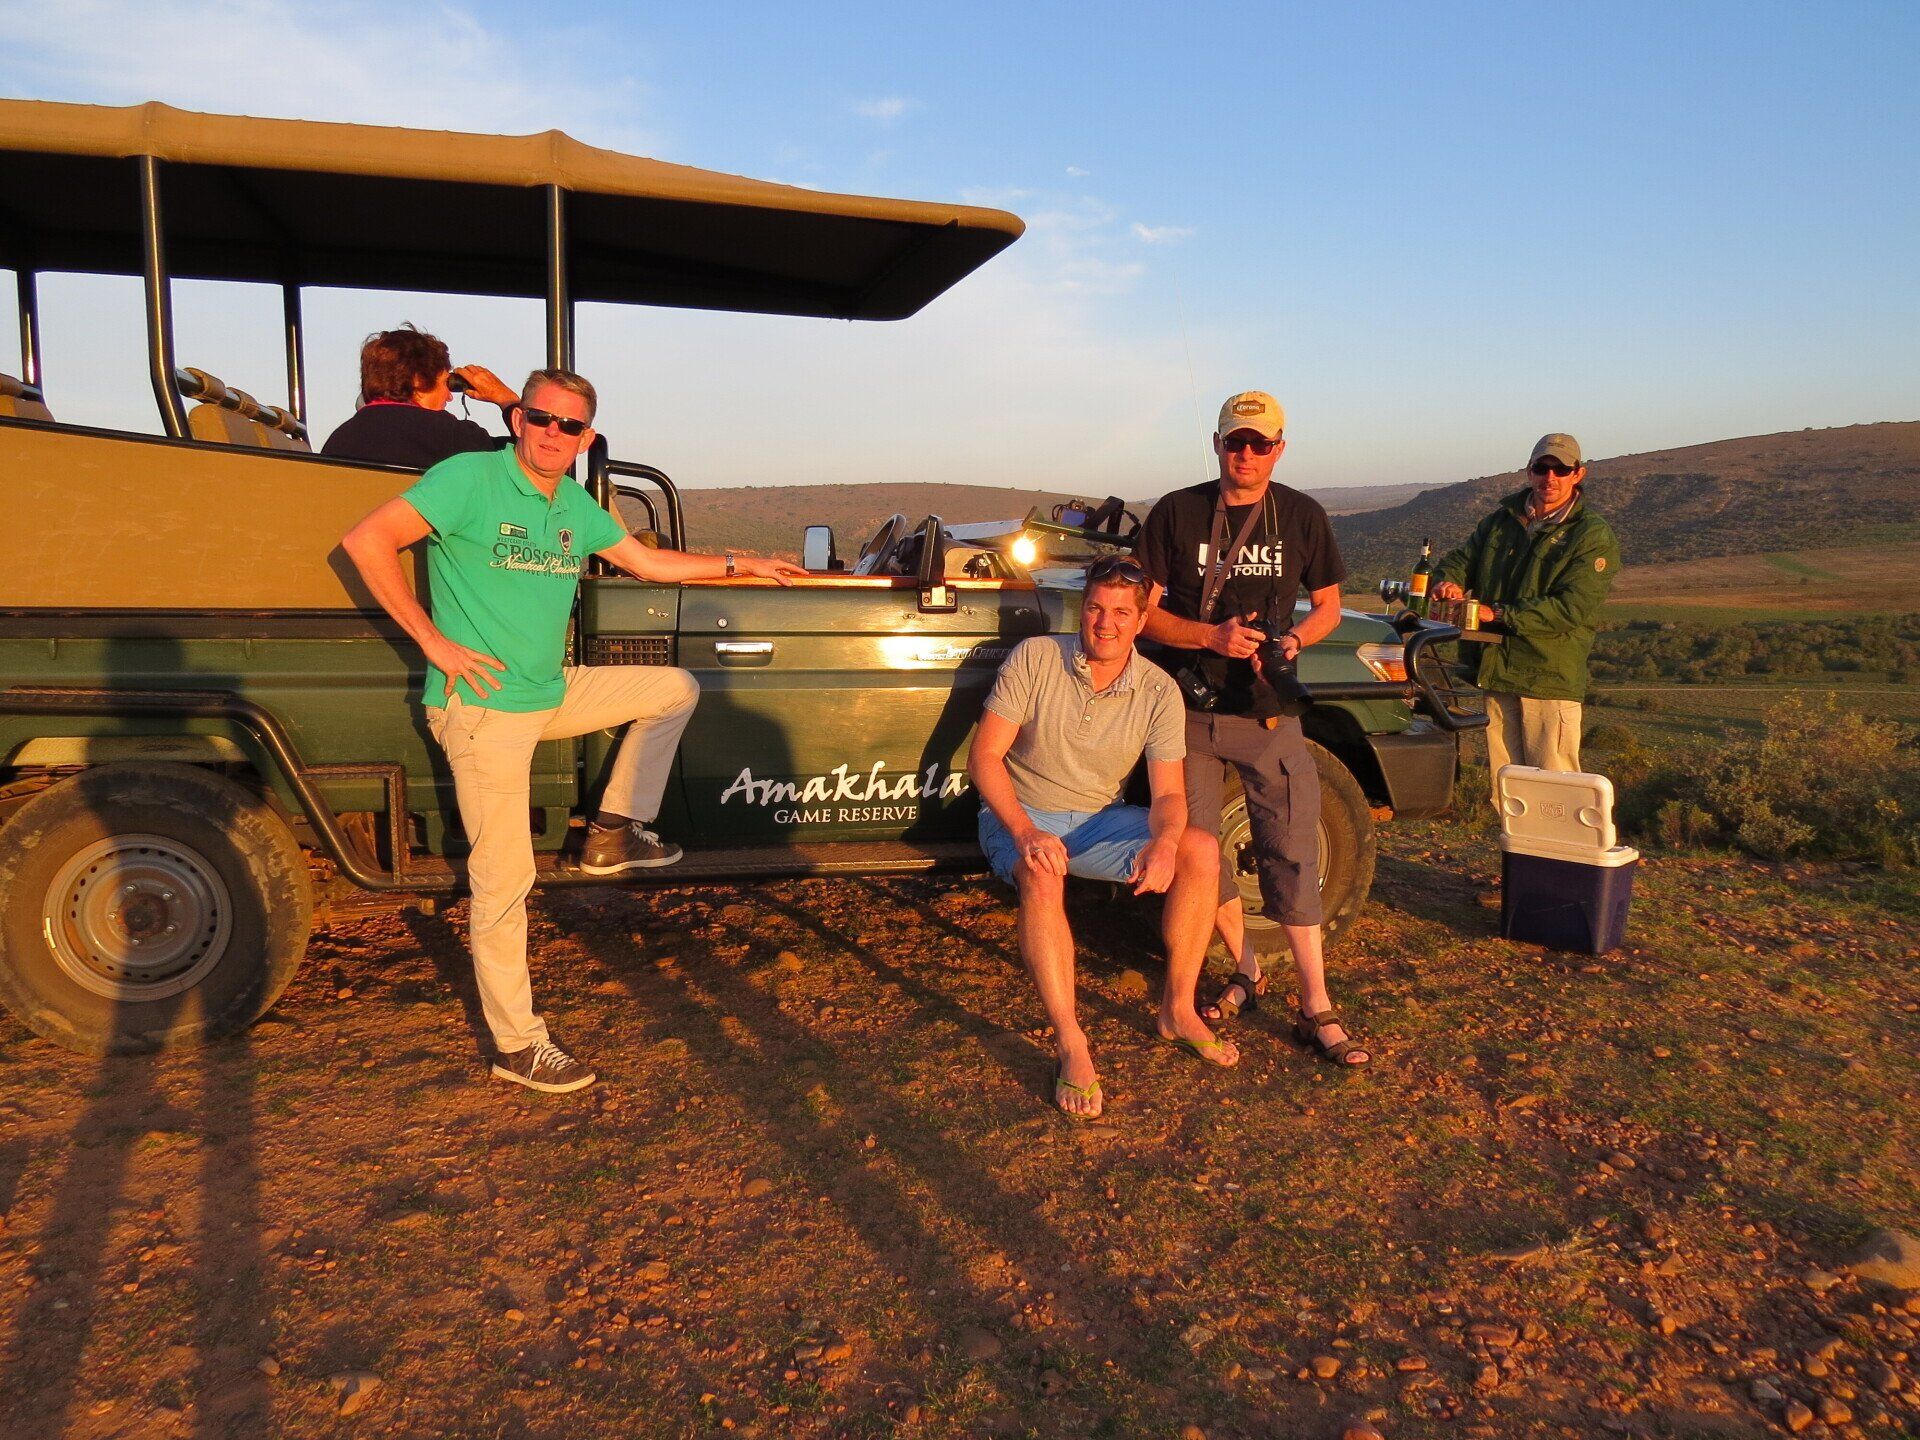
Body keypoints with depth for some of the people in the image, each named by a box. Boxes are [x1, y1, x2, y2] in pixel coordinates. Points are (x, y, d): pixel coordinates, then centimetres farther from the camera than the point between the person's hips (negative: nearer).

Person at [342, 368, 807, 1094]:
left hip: (552, 692, 8)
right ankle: (518, 1048, 8)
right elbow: (367, 541, -17)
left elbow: (648, 562, 20)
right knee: (504, 879, -4)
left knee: (674, 688, 13)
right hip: (483, 705, -7)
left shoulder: (576, 506, 9)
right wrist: (433, 640, -19)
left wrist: (739, 564, 20)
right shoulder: (469, 478, -12)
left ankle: (613, 832, 14)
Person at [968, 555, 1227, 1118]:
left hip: (1099, 819, 3)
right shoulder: (1034, 658, -13)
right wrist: (1025, 833, -32)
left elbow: (1169, 793, -8)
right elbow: (984, 757, -16)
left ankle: (1178, 1011, -8)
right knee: (1042, 878, -37)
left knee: (1201, 850, -20)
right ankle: (1070, 1046, -31)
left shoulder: (1158, 691, -6)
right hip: (1020, 814, -3)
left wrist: (1164, 841, -33)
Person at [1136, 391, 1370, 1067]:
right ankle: (1245, 973, 26)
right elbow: (1145, 612, -2)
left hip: (1269, 710, 0)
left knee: (1292, 853, -5)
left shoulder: (1302, 516, 5)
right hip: (1189, 708, 1)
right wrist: (1213, 636, -18)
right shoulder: (1175, 513, 0)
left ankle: (1316, 1010, 1)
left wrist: (1296, 638, -9)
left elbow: (1328, 605, 13)